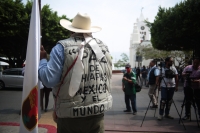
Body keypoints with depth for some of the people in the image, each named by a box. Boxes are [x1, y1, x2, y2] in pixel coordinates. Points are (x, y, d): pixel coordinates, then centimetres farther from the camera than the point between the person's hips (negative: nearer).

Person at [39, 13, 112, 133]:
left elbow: (49, 80, -13)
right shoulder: (104, 47, 6)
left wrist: (42, 60, 2)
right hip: (98, 111, 4)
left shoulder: (62, 47, -9)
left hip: (70, 114, -3)